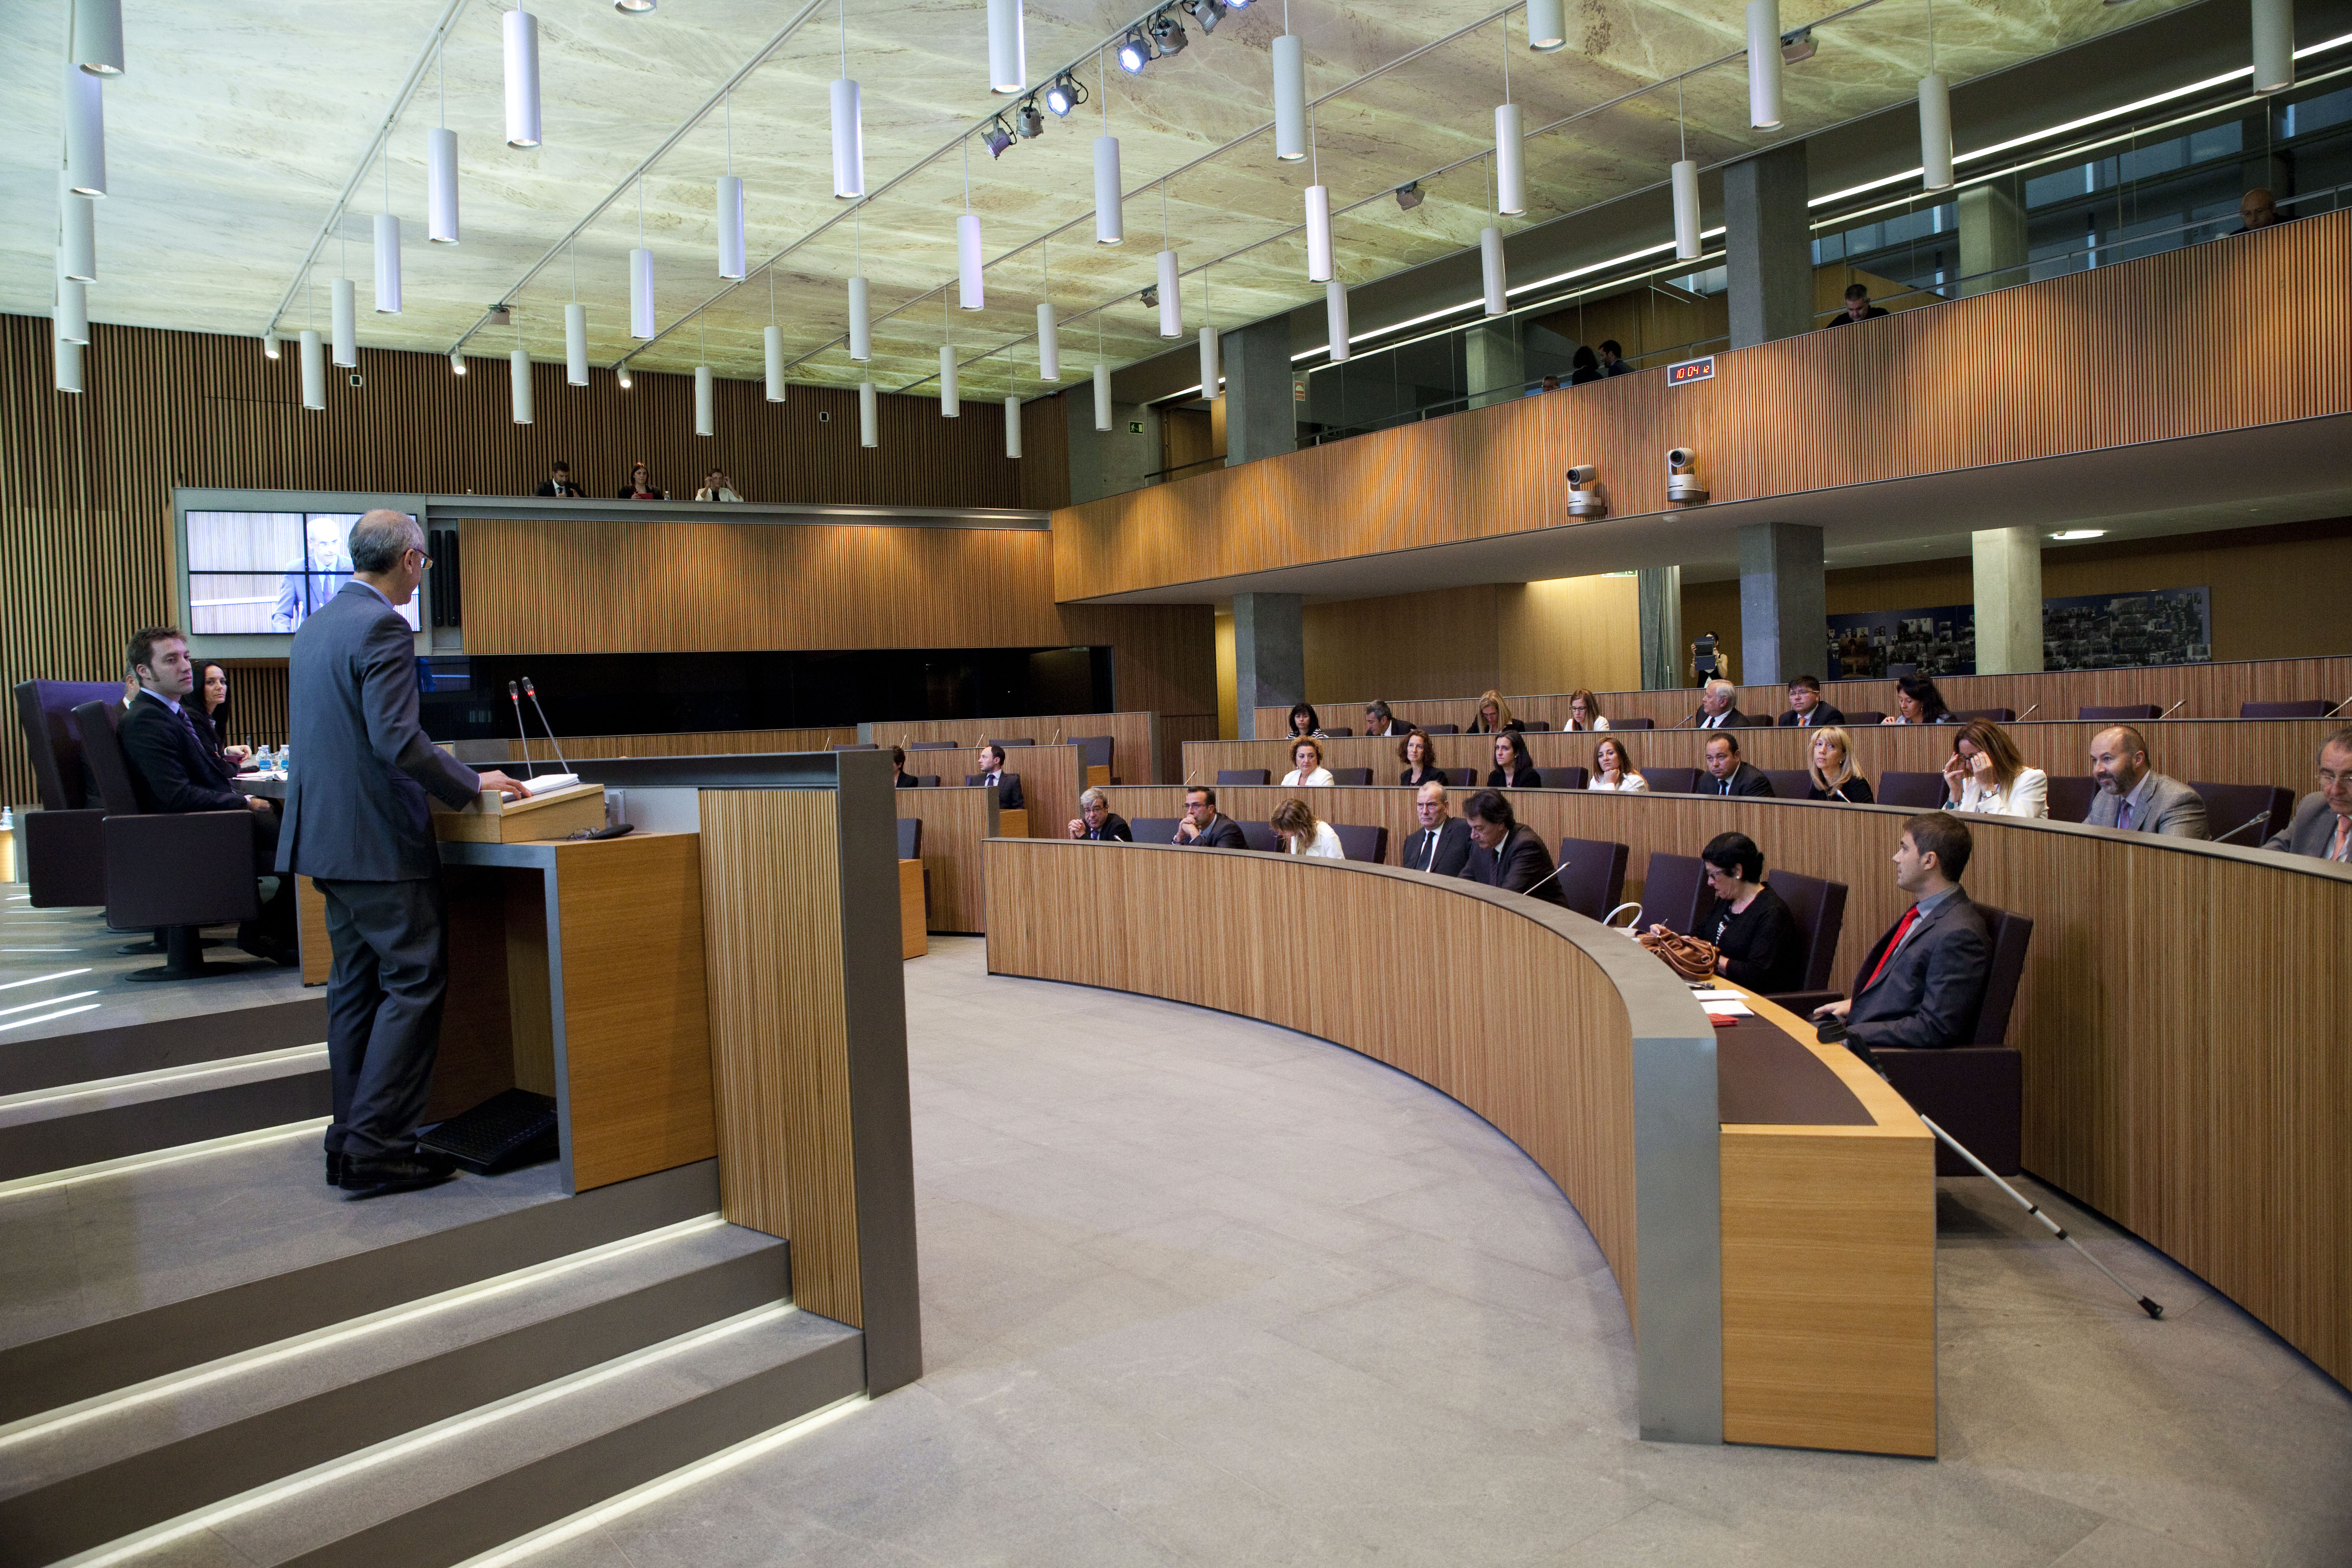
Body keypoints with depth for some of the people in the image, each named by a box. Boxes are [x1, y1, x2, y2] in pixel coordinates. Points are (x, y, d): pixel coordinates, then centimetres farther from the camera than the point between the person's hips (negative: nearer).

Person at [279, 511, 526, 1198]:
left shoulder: (315, 626, 15)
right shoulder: (383, 628, -15)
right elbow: (397, 741, -23)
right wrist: (472, 784, -11)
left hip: (329, 832, 10)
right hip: (381, 839, -10)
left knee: (355, 986, 14)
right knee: (414, 985, -4)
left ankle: (352, 1140, 20)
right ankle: (376, 1147, -3)